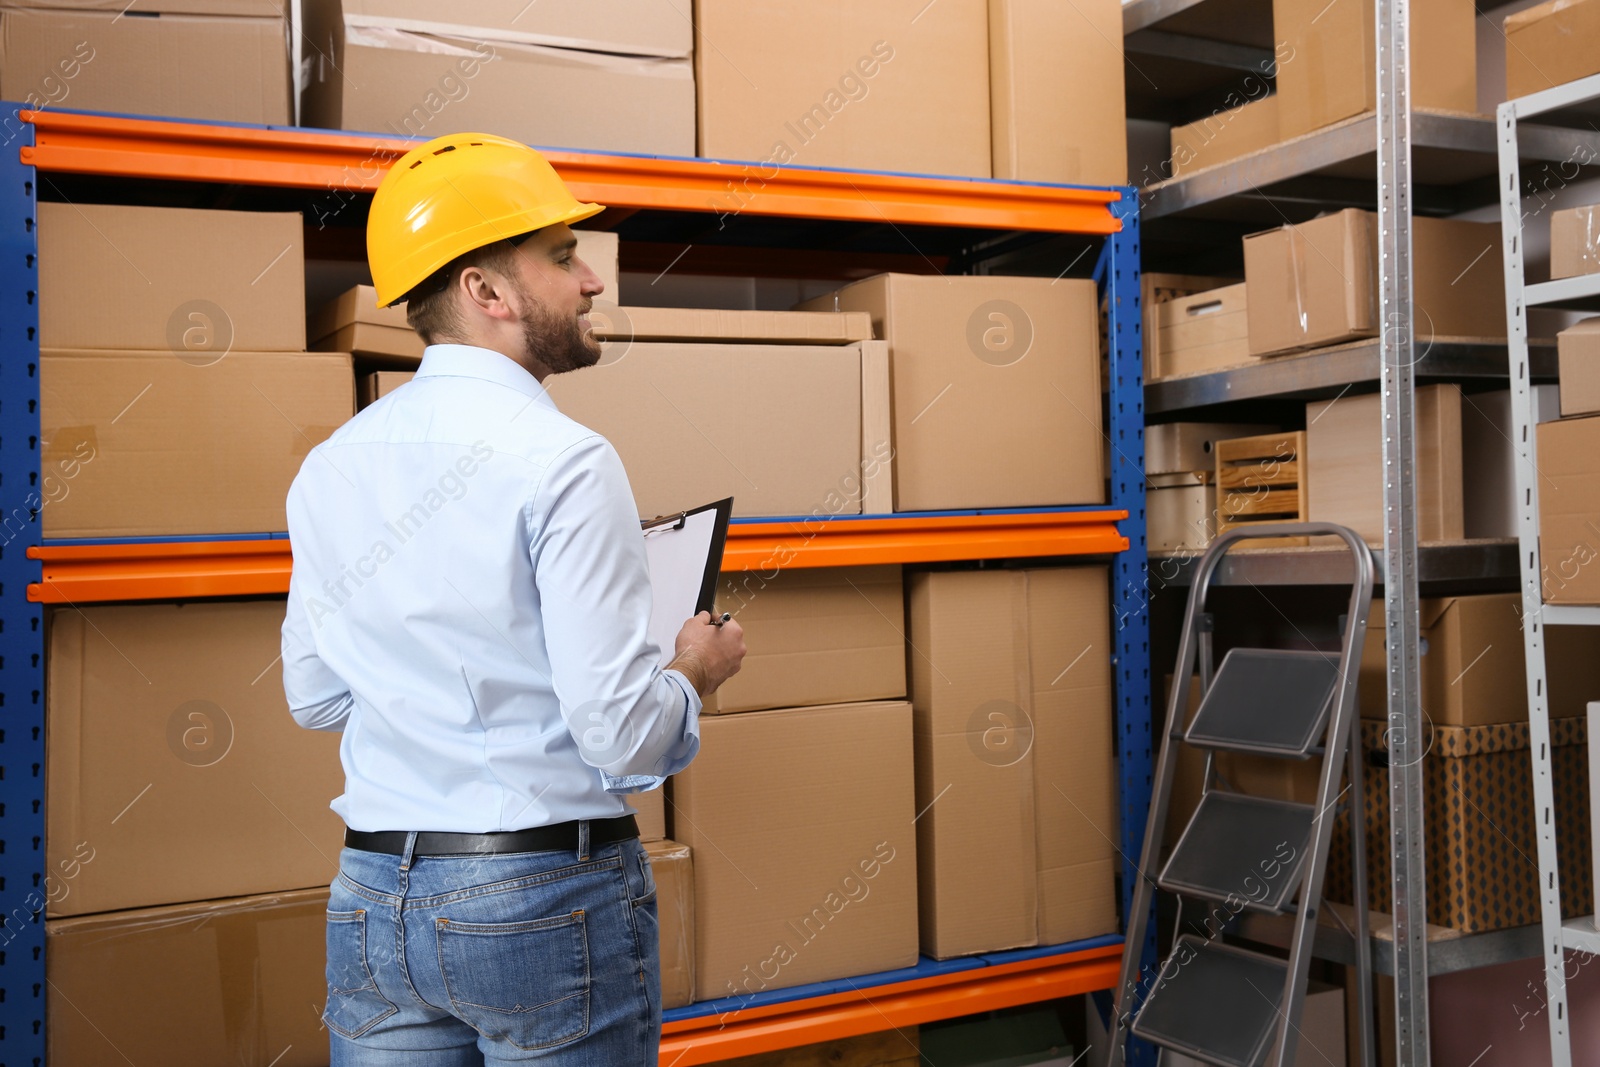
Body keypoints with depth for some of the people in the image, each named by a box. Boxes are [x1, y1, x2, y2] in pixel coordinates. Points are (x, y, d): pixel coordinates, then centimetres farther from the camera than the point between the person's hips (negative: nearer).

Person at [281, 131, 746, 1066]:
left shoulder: (329, 469, 3)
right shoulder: (565, 463, -18)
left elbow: (316, 698, 12)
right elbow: (621, 736, -20)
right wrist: (696, 671, 0)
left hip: (372, 896, 6)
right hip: (546, 896, -6)